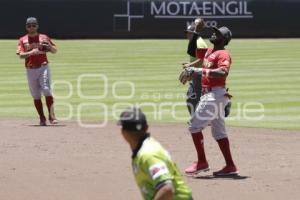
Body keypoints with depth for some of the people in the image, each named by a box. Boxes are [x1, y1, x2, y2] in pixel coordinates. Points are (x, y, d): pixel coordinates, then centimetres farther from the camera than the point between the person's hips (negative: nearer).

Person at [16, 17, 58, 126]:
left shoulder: (44, 38, 8)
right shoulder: (22, 40, 8)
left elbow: (54, 51, 10)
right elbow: (21, 55, -4)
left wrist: (49, 45, -12)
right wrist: (31, 52, -23)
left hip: (43, 67, -2)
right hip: (30, 70, 2)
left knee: (47, 91, -16)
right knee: (36, 95, 4)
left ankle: (52, 116, -19)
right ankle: (42, 118, 11)